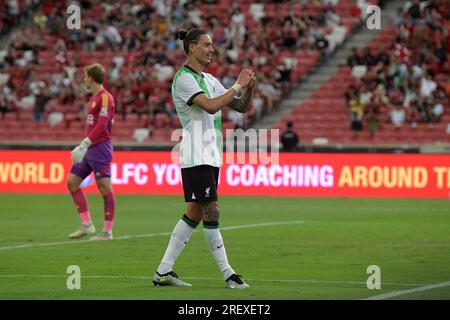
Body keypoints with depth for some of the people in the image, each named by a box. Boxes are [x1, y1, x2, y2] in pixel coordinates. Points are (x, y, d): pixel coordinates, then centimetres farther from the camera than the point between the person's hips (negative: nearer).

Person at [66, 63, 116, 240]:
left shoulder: (105, 97, -12)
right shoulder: (93, 97, 18)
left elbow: (101, 125, -20)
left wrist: (85, 144, -24)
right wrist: (81, 147, 21)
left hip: (100, 147, -10)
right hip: (89, 148, 10)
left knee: (105, 188, -7)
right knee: (72, 182, 7)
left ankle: (107, 231, -4)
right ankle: (86, 225, 9)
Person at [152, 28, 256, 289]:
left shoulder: (210, 80, 18)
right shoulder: (184, 79, -10)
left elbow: (241, 107, 18)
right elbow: (210, 106, -24)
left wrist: (250, 88, -1)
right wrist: (238, 85, -17)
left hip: (210, 156, 9)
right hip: (196, 156, -9)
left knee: (195, 213, 7)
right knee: (211, 211, -9)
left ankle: (164, 272, 10)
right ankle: (228, 273, -7)